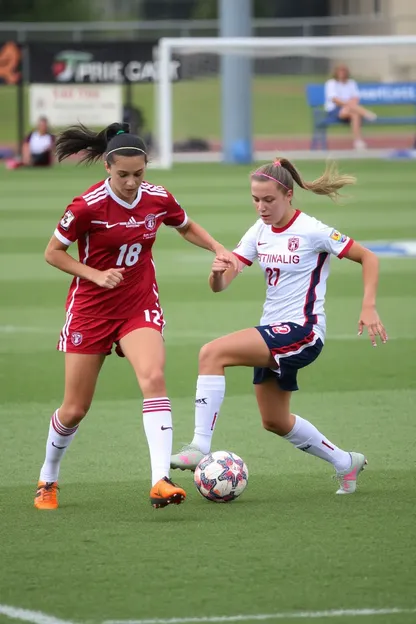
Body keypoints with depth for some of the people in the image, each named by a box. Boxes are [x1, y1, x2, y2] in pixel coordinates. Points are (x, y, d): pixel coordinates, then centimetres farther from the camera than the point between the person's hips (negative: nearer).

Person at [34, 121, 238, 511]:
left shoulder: (158, 199, -6)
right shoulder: (88, 206, -18)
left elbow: (187, 228, 16)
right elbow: (53, 253, -8)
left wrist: (218, 249, -1)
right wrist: (96, 275, -20)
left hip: (139, 306, 2)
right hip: (90, 309, -2)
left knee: (153, 378, -26)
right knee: (74, 409, 5)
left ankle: (161, 481, -32)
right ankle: (48, 479, 32)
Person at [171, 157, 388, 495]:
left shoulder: (312, 231, -13)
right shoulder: (259, 232, 5)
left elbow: (368, 258, -6)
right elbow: (220, 285, 1)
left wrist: (369, 308, -16)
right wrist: (218, 272, -23)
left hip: (301, 332, -8)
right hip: (273, 332, 8)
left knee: (212, 353, -25)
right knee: (275, 421, 18)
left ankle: (200, 446, -27)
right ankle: (345, 462, 37)